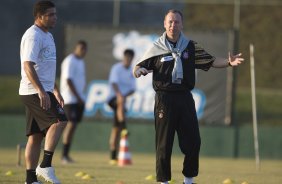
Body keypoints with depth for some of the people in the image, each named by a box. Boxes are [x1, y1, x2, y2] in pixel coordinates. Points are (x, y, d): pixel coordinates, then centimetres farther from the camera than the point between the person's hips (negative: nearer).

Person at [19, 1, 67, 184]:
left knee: (36, 135, 8)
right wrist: (41, 91, -30)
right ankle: (45, 166, -21)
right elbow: (28, 65, -22)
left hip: (44, 92, 10)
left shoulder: (48, 35, 19)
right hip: (34, 91, -10)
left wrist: (56, 91, 30)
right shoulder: (33, 35, -12)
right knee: (59, 121, -21)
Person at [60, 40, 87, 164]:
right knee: (71, 125, -13)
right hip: (70, 98, -9)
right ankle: (64, 156, -13)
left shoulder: (80, 61, 18)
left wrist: (81, 97, 12)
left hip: (78, 99, 9)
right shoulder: (70, 61, -11)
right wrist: (78, 97, -16)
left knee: (72, 126, 7)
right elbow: (68, 80, -16)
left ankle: (66, 155, 9)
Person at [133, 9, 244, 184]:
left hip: (185, 98, 3)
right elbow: (138, 68, 3)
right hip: (164, 99, -3)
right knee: (164, 144, -1)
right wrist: (139, 71, -21)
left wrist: (228, 62, -9)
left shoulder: (191, 46, 8)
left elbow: (210, 61, 8)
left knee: (193, 142, 1)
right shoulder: (157, 48, 1)